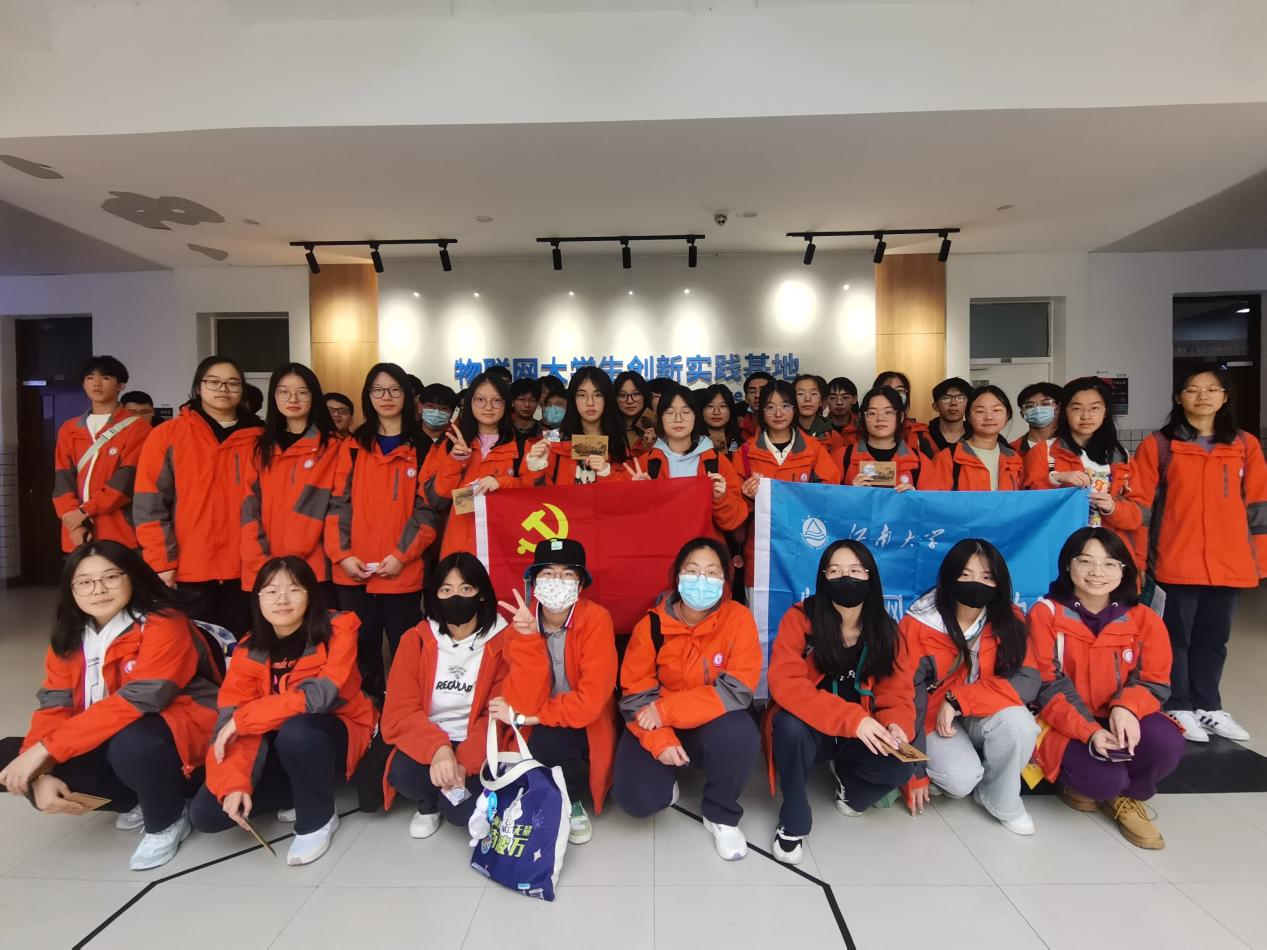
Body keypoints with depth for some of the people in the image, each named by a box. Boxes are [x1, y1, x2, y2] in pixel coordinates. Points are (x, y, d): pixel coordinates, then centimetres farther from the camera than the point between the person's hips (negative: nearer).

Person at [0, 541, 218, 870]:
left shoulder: (164, 625, -21)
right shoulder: (67, 640, 3)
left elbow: (135, 701, -29)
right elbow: (53, 708, -4)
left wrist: (46, 749, -27)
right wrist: (41, 774, -20)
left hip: (182, 732, -7)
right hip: (107, 743, 8)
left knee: (130, 741, -37)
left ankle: (166, 822, -6)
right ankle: (137, 802, 9)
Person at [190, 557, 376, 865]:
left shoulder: (338, 629, -19)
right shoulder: (248, 651, -5)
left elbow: (321, 695, -30)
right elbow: (229, 720, -12)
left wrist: (245, 718, -24)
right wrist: (234, 784, -27)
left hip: (337, 737, -4)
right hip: (279, 748, 5)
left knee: (296, 730, -37)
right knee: (205, 813, -11)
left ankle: (317, 820, -10)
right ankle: (298, 794, 13)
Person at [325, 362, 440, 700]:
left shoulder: (421, 447, 4)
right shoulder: (352, 446, 9)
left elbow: (427, 508, -1)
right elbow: (338, 503, 5)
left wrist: (402, 555, -11)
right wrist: (341, 554, -7)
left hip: (403, 571, -2)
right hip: (354, 571, 2)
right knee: (363, 651, 10)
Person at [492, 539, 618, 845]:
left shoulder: (596, 620, -19)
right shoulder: (520, 623, -11)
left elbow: (591, 700, -25)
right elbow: (524, 702, -20)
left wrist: (521, 717, -18)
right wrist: (529, 636, -30)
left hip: (584, 730, -3)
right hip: (536, 732, 3)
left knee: (547, 740, -33)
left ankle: (571, 803, -1)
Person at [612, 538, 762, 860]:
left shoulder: (738, 619, -17)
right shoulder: (652, 625, -13)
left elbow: (737, 690, -22)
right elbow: (636, 693, -9)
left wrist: (667, 709, -27)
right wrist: (660, 740, -26)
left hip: (711, 727, 0)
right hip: (658, 728, 1)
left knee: (741, 734, -33)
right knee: (635, 797, -22)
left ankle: (721, 815, -2)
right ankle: (666, 782, 17)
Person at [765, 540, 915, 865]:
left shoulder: (885, 630, -5)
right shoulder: (799, 618, -18)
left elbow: (898, 693, -4)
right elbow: (785, 683, -28)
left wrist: (896, 726, -28)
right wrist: (851, 718, -37)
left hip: (862, 735, 4)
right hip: (806, 729, -3)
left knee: (899, 766, -24)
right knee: (790, 726, -36)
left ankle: (846, 774, 14)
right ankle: (792, 823, -9)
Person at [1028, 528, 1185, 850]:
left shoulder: (1144, 619, -1)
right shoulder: (1045, 613, -11)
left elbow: (1154, 682, -2)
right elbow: (1048, 687, -13)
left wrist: (1126, 707, -25)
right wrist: (1089, 732, -27)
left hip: (1119, 719, 3)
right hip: (1065, 725, -3)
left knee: (1166, 743, -29)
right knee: (1105, 778, -30)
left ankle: (1127, 798, 5)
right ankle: (1080, 783, 12)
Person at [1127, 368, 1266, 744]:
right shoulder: (1157, 445, -2)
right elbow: (1140, 504, -2)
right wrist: (1136, 557, -5)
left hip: (1229, 564, 3)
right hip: (1176, 563, -3)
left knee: (1214, 638, 14)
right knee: (1177, 637, 5)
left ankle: (1207, 705, 27)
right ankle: (1178, 707, 17)